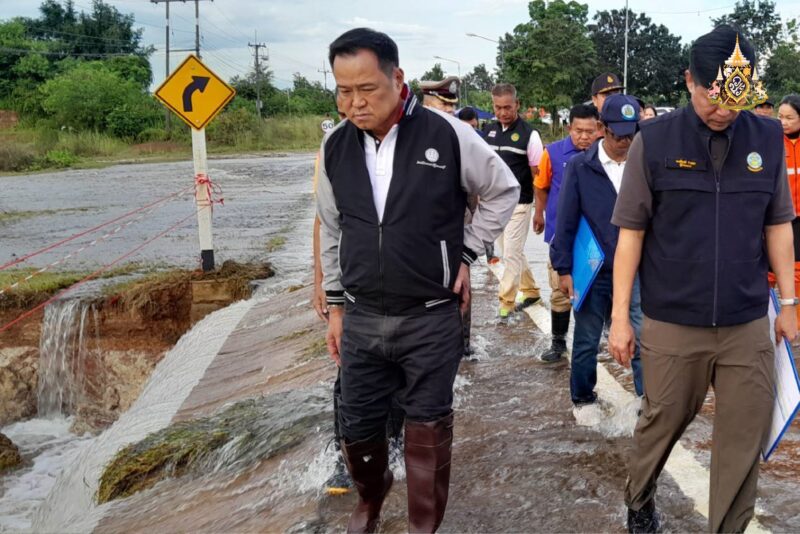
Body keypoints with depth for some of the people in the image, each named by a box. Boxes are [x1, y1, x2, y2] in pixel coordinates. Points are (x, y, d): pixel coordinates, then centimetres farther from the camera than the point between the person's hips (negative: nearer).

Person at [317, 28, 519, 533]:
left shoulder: (447, 134, -11)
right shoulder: (335, 146, 1)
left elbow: (504, 190, 3)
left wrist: (466, 253, -1)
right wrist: (336, 305, 14)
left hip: (431, 319, -3)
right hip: (362, 320, 4)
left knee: (429, 428, 6)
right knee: (358, 425, 13)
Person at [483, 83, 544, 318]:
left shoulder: (529, 134, -10)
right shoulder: (488, 130, 5)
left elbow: (537, 175, -8)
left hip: (518, 204, -6)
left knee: (511, 254, -5)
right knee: (514, 252, 16)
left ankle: (506, 302, 3)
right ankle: (531, 291, 32)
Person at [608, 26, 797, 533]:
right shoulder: (654, 140, -7)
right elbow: (631, 233, -4)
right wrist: (620, 316, -5)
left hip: (748, 325, 2)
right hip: (671, 324, -2)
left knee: (746, 439, 6)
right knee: (661, 424, 15)